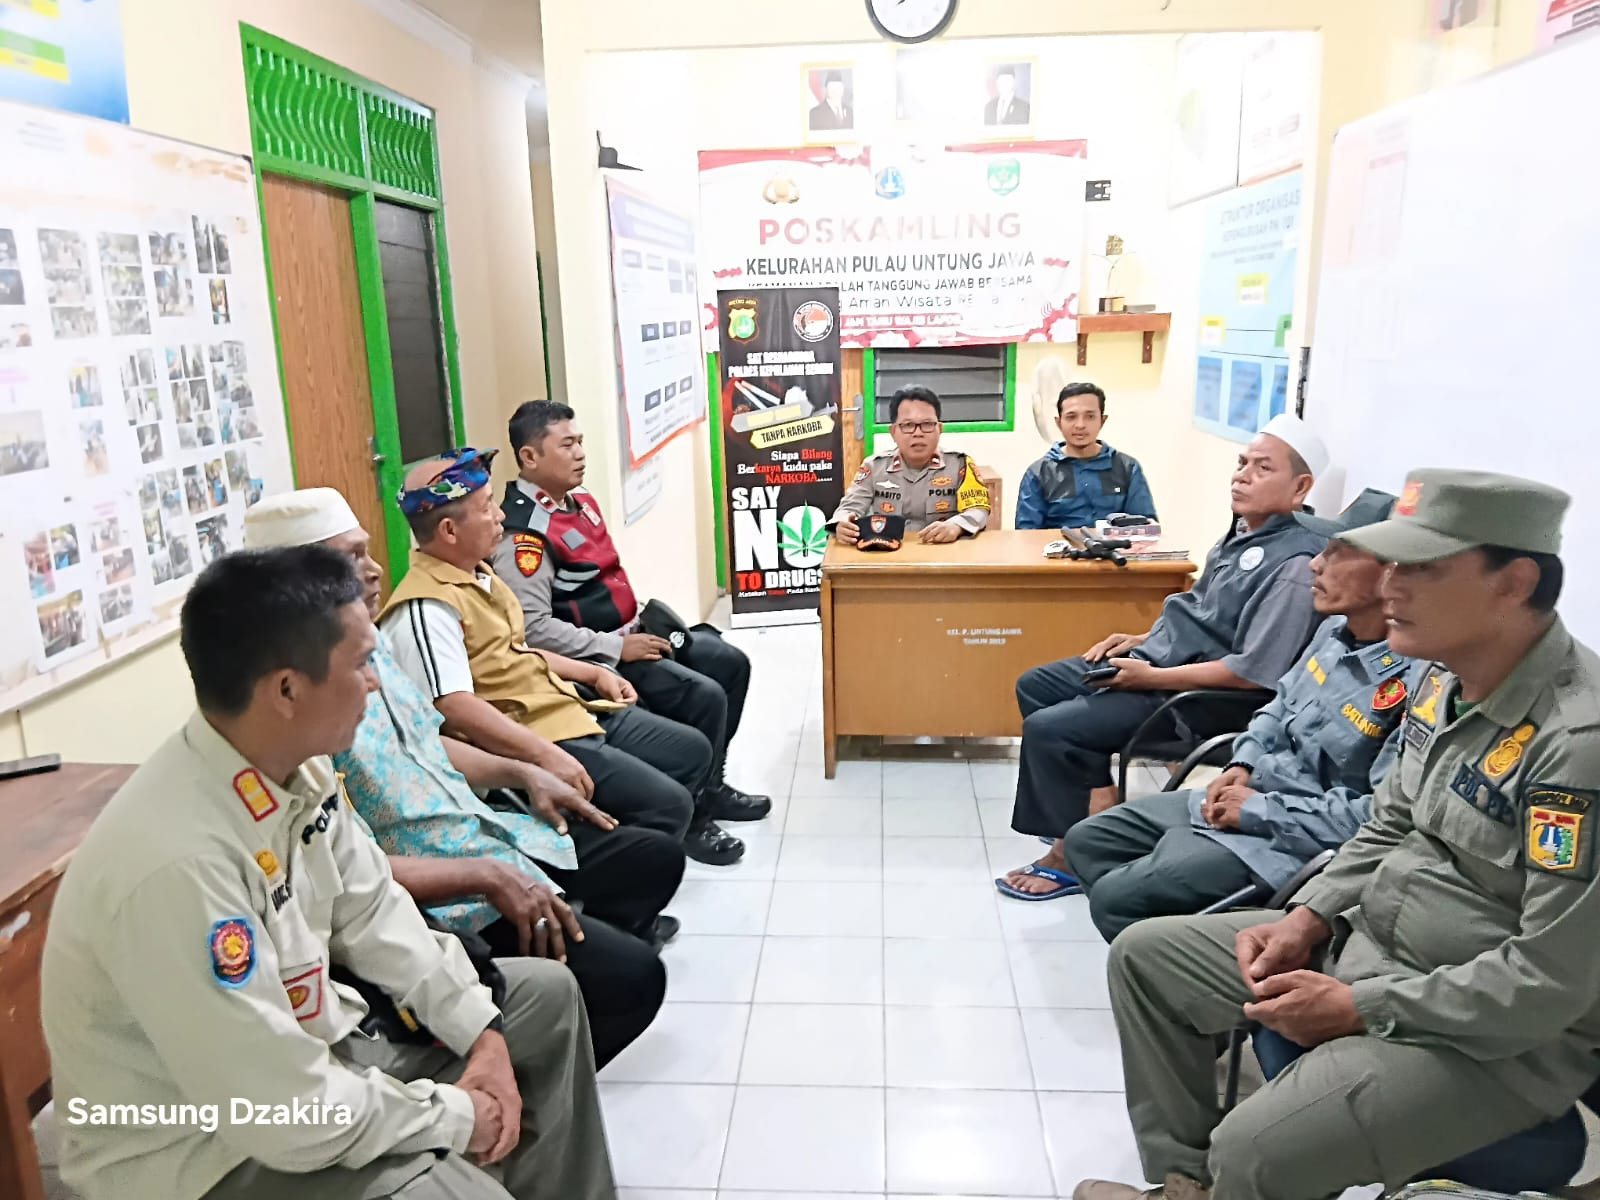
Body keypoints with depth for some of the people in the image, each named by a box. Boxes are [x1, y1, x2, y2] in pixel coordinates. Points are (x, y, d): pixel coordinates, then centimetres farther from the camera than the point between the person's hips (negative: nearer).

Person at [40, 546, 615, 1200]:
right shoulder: (177, 863, -36)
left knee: (546, 994, 11)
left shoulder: (298, 766, -10)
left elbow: (373, 911, 4)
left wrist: (481, 1033, -3)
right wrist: (459, 1116, -16)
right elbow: (293, 1119, -31)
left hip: (306, 1035, 8)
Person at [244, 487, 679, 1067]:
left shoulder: (370, 642, 5)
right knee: (631, 975, -18)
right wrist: (484, 875, -25)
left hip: (493, 836, 9)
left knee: (657, 855, 15)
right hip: (438, 899, -9)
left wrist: (521, 772, 8)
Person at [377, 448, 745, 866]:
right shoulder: (426, 608, -21)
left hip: (570, 709, 10)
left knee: (693, 750, 14)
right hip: (530, 741, -10)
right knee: (667, 803, -18)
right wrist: (546, 756, -32)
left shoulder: (476, 573, 13)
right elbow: (454, 707, -29)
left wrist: (594, 673, 19)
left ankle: (689, 826, 39)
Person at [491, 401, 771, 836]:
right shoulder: (523, 533, -21)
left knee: (730, 663, 9)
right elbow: (532, 627, -27)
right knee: (704, 697, -19)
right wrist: (617, 648, -23)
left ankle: (709, 783, 22)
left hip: (628, 633, 10)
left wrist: (639, 625, 8)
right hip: (597, 657, -10)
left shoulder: (581, 500, 10)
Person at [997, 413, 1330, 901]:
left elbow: (1254, 672, -25)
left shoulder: (1295, 564, -21)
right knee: (1035, 686, 12)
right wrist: (1143, 639, 8)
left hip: (1196, 694, -10)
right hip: (1158, 656, 10)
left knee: (1047, 729, -19)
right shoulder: (1244, 531, 9)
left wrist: (1152, 677, -21)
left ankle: (1070, 855, 0)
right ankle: (1097, 799, 11)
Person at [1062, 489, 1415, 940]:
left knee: (1117, 897, -19)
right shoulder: (1337, 628, 3)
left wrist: (1258, 809, -21)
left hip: (1291, 840, -9)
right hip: (1247, 793, 9)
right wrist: (1243, 764, 1)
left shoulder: (1416, 681, -26)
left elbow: (1384, 816, -29)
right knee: (1086, 842, 9)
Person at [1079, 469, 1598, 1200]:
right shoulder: (1448, 679, 0)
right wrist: (1310, 917, -1)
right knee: (1145, 955, 8)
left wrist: (1359, 1010, -19)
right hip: (1366, 944, 9)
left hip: (1495, 1034, -8)